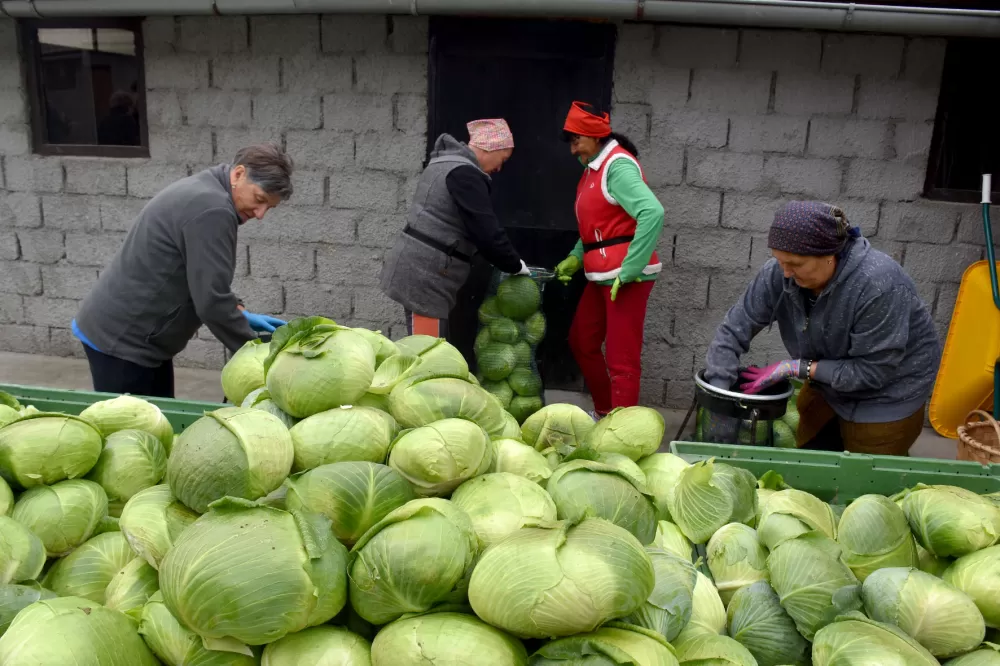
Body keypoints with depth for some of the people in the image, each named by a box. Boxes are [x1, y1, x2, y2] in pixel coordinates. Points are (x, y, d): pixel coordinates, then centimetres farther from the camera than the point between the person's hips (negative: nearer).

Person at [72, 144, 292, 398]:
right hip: (121, 339, -10)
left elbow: (204, 284, 17)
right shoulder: (212, 209, -24)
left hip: (133, 334, 10)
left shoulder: (202, 191, 8)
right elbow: (211, 301, -26)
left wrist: (240, 313, 9)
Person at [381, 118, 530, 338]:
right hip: (424, 276, -10)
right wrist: (515, 265, -2)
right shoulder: (465, 174, -16)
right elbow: (487, 233, -18)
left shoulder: (446, 161, 17)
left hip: (418, 271, 10)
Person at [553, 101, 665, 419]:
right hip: (603, 275, 10)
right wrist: (576, 258, 9)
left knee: (621, 359, -3)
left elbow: (653, 213, -28)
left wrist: (629, 270, -26)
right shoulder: (594, 167, 15)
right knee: (581, 342, 19)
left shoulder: (617, 166, -14)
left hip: (626, 276, -10)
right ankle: (605, 412, 36)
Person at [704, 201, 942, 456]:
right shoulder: (778, 274, -23)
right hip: (826, 386, 5)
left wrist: (797, 368, -29)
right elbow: (733, 331, -19)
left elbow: (874, 371, -28)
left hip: (887, 395, -4)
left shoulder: (878, 285, -35)